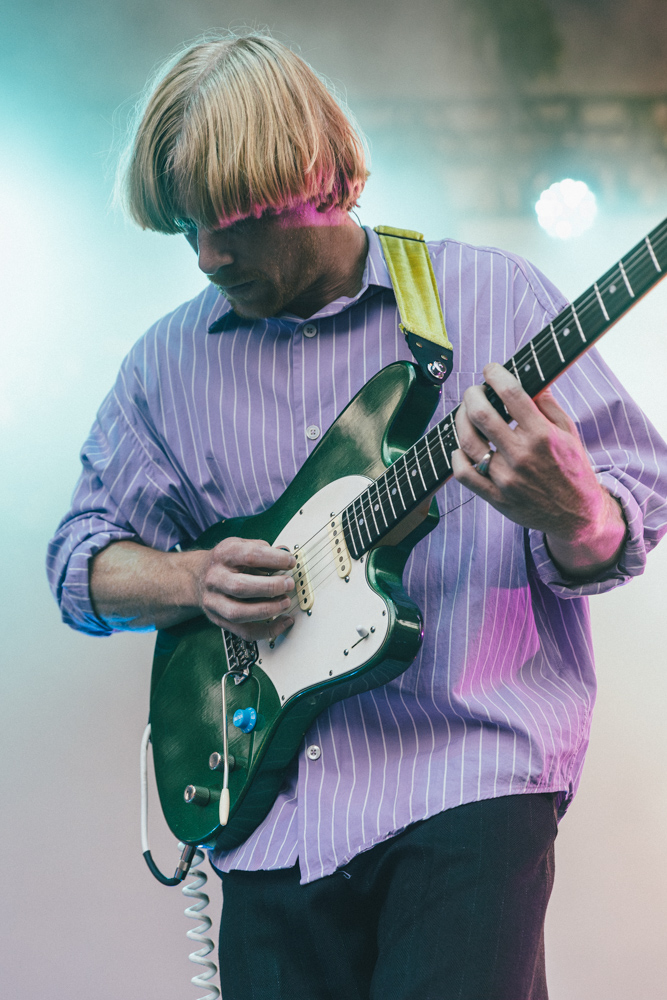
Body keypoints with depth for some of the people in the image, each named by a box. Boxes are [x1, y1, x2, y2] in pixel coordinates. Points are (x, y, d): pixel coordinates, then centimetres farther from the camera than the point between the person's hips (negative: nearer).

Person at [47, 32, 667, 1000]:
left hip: (471, 770, -4)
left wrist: (572, 513, -25)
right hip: (277, 806, 4)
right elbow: (82, 555, 17)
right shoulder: (171, 359, 11)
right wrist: (194, 581, -4)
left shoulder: (488, 295, 1)